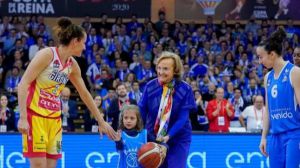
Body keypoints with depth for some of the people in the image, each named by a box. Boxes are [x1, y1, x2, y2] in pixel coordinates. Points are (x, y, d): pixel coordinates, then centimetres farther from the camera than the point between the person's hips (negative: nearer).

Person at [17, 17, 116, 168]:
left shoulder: (72, 65, 9)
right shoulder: (47, 54, -13)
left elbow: (85, 94, 20)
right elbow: (23, 84, -17)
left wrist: (101, 122, 22)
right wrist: (23, 118, -24)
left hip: (54, 117, 7)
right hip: (35, 115, -7)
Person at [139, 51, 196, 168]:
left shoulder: (184, 89, -12)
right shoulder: (150, 86, -7)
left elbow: (183, 118, -16)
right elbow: (141, 112, -3)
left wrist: (168, 136, -29)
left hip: (178, 139, -2)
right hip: (154, 138, 2)